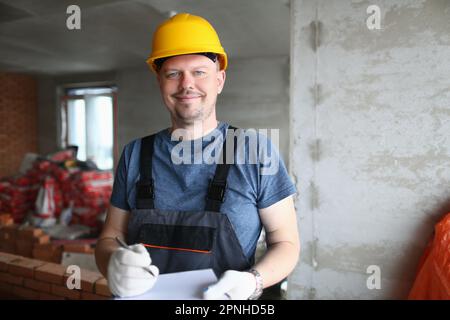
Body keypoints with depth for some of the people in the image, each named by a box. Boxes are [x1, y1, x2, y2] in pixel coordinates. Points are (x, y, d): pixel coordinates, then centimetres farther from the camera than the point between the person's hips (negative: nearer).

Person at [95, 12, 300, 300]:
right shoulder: (135, 155, 1)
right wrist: (113, 265, -13)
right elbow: (109, 236, 7)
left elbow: (286, 242, -2)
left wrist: (252, 281, -19)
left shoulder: (256, 149, -7)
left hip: (224, 298, -2)